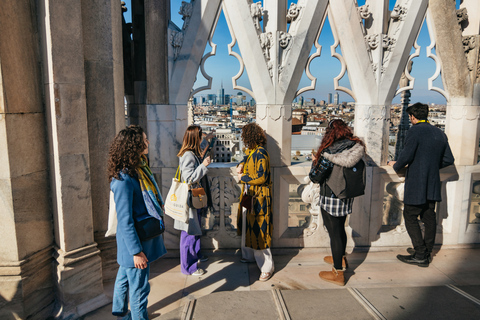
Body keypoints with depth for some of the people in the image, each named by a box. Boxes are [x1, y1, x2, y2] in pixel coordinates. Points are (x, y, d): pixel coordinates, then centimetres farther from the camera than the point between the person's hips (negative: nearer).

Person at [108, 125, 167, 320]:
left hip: (145, 235, 10)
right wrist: (136, 251, -22)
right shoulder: (124, 179, -26)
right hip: (134, 241, -10)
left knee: (125, 276, 27)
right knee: (139, 288, 7)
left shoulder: (140, 167, 2)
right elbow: (125, 220, -25)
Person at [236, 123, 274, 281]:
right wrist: (241, 165, 4)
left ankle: (267, 267, 7)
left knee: (259, 230, -5)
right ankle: (248, 255, 40)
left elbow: (261, 177, -24)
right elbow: (246, 160, 28)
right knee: (247, 226, 21)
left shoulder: (260, 153, -19)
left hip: (259, 197, -10)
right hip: (248, 195, 10)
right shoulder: (250, 151, 8)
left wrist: (243, 177, -11)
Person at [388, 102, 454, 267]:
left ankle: (420, 256, 4)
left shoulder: (414, 131, -13)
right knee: (429, 218, 15)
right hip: (433, 185, 8)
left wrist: (396, 166, 1)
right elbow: (449, 159, 12)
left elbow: (406, 156, -19)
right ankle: (426, 252, 26)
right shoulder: (440, 133, 9)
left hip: (416, 184, -8)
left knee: (410, 217, 2)